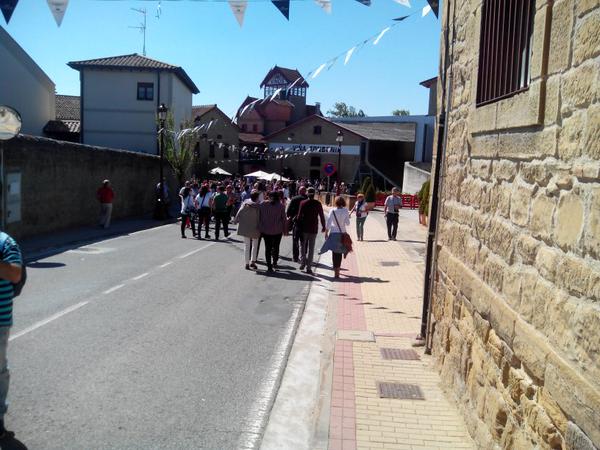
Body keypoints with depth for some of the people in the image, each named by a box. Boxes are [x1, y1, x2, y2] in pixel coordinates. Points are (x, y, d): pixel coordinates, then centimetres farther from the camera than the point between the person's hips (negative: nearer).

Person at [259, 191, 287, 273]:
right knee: (276, 247, 16)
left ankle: (269, 266, 2)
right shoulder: (281, 206, -3)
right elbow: (284, 219, -1)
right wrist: (285, 230, 7)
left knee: (267, 247, 6)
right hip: (277, 230, 0)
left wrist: (260, 229, 8)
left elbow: (259, 217, 2)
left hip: (265, 230, 0)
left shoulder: (263, 204, -1)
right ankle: (274, 263, 20)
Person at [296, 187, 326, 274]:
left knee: (303, 246, 17)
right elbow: (322, 216, 1)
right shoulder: (318, 204, -3)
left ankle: (303, 263, 10)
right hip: (313, 229, 0)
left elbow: (299, 216, -6)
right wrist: (323, 226, 13)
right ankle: (309, 268, 5)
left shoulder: (303, 203, -5)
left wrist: (298, 226, 3)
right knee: (311, 248, 5)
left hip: (304, 228, 0)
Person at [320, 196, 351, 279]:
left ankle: (336, 272, 1)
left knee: (335, 252, 3)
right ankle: (337, 269, 22)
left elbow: (328, 223, -8)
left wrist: (326, 232, 2)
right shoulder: (345, 211, -5)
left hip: (333, 233, -1)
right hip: (342, 233, 1)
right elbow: (348, 223, -3)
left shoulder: (332, 211, -8)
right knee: (339, 252, 14)